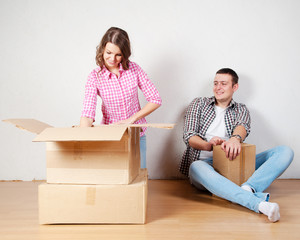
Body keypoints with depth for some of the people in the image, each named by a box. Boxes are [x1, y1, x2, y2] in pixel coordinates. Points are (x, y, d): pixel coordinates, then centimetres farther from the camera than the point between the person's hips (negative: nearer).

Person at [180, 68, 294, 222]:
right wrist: (208, 145, -22)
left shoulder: (241, 110, 19)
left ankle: (248, 188, -40)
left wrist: (236, 138, -33)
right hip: (204, 163, -2)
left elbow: (243, 126, -6)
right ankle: (258, 202, -52)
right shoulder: (199, 104, 16)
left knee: (285, 152, -14)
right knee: (197, 167, -40)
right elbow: (188, 136, 2)